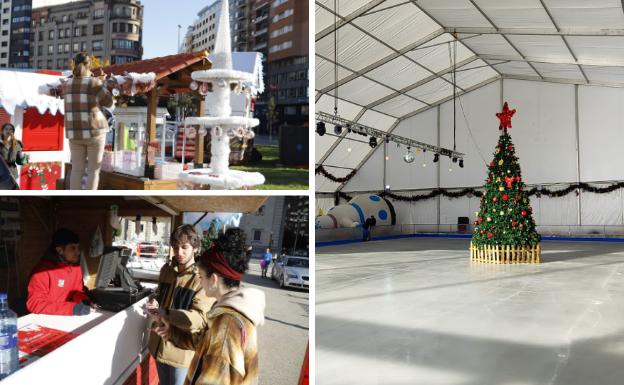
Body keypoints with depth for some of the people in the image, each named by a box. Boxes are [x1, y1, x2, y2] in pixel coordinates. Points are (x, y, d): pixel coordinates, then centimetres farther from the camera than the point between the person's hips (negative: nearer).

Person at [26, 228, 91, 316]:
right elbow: (35, 304, -20)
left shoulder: (75, 266, 2)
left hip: (69, 318, 5)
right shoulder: (44, 269, -16)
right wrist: (72, 308, -26)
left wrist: (85, 302, -8)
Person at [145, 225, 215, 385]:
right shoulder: (166, 269, 3)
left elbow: (200, 319, -25)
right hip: (159, 343, 6)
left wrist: (165, 313, -28)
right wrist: (155, 305, -5)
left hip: (182, 349, -6)